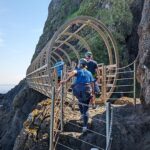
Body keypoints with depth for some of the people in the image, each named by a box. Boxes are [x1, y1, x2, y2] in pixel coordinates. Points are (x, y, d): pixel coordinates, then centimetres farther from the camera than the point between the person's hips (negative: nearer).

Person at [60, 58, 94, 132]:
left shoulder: (78, 71, 0)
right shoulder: (89, 73, 11)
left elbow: (73, 72, -26)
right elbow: (92, 84, 9)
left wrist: (66, 80, -27)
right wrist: (92, 94, 16)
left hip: (78, 92, -1)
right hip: (87, 92, 1)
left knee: (80, 101, 35)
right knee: (85, 109, 9)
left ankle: (82, 114, 40)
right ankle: (85, 126, 2)